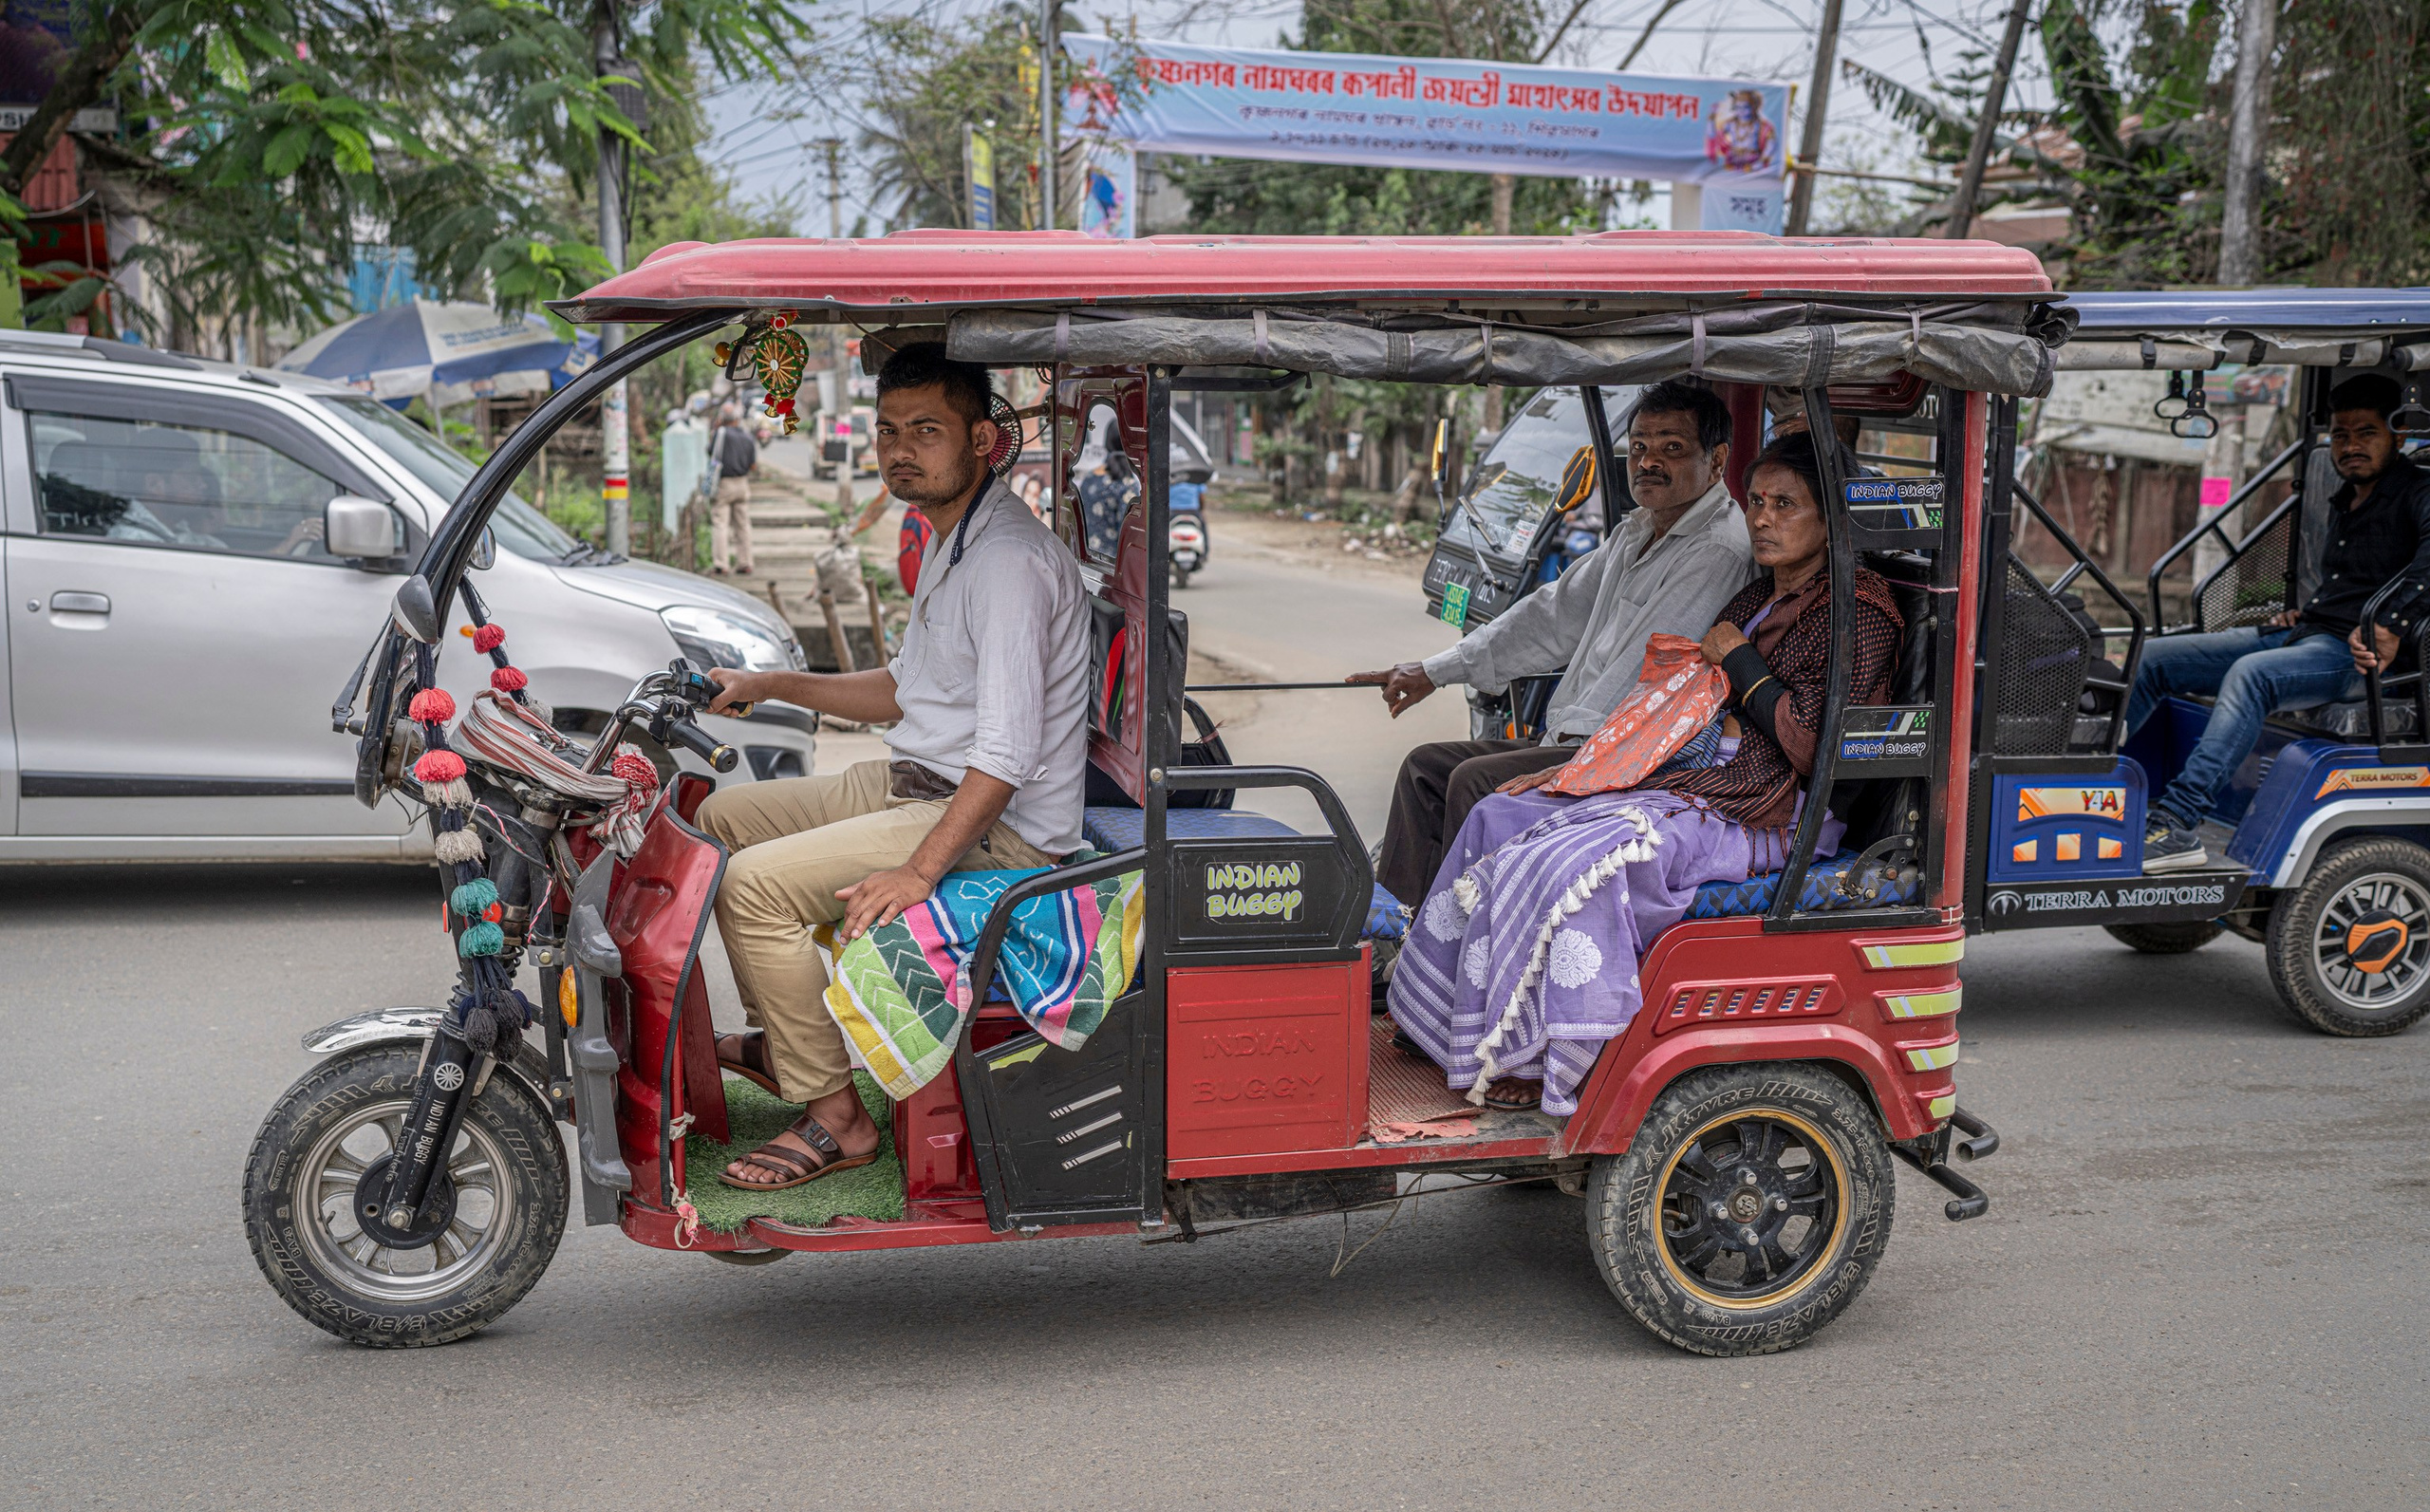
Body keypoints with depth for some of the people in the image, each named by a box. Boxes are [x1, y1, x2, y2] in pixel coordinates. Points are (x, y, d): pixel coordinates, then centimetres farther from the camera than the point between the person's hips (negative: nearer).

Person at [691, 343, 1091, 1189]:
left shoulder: (1009, 560, -21)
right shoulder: (952, 544, 14)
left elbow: (1009, 750, -28)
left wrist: (919, 871, -33)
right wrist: (769, 687, 18)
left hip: (1001, 827, -11)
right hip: (916, 784, 11)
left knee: (756, 886, -22)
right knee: (724, 817, 13)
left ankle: (835, 1118, -10)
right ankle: (782, 1040, 24)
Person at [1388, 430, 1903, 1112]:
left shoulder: (1857, 617, -10)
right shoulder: (1755, 600, 17)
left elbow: (1824, 757, -20)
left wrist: (1741, 662, -12)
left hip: (1761, 820, -9)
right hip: (1686, 783, 10)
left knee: (1573, 864, -29)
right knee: (1500, 820, 2)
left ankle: (1561, 1067, -16)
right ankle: (1449, 1024, 5)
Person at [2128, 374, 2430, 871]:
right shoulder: (2343, 501, 22)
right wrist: (2306, 610, 17)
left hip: (2357, 656, -9)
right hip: (2299, 634, 9)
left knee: (2251, 674, -38)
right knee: (2151, 658, -2)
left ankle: (2179, 823, -45)